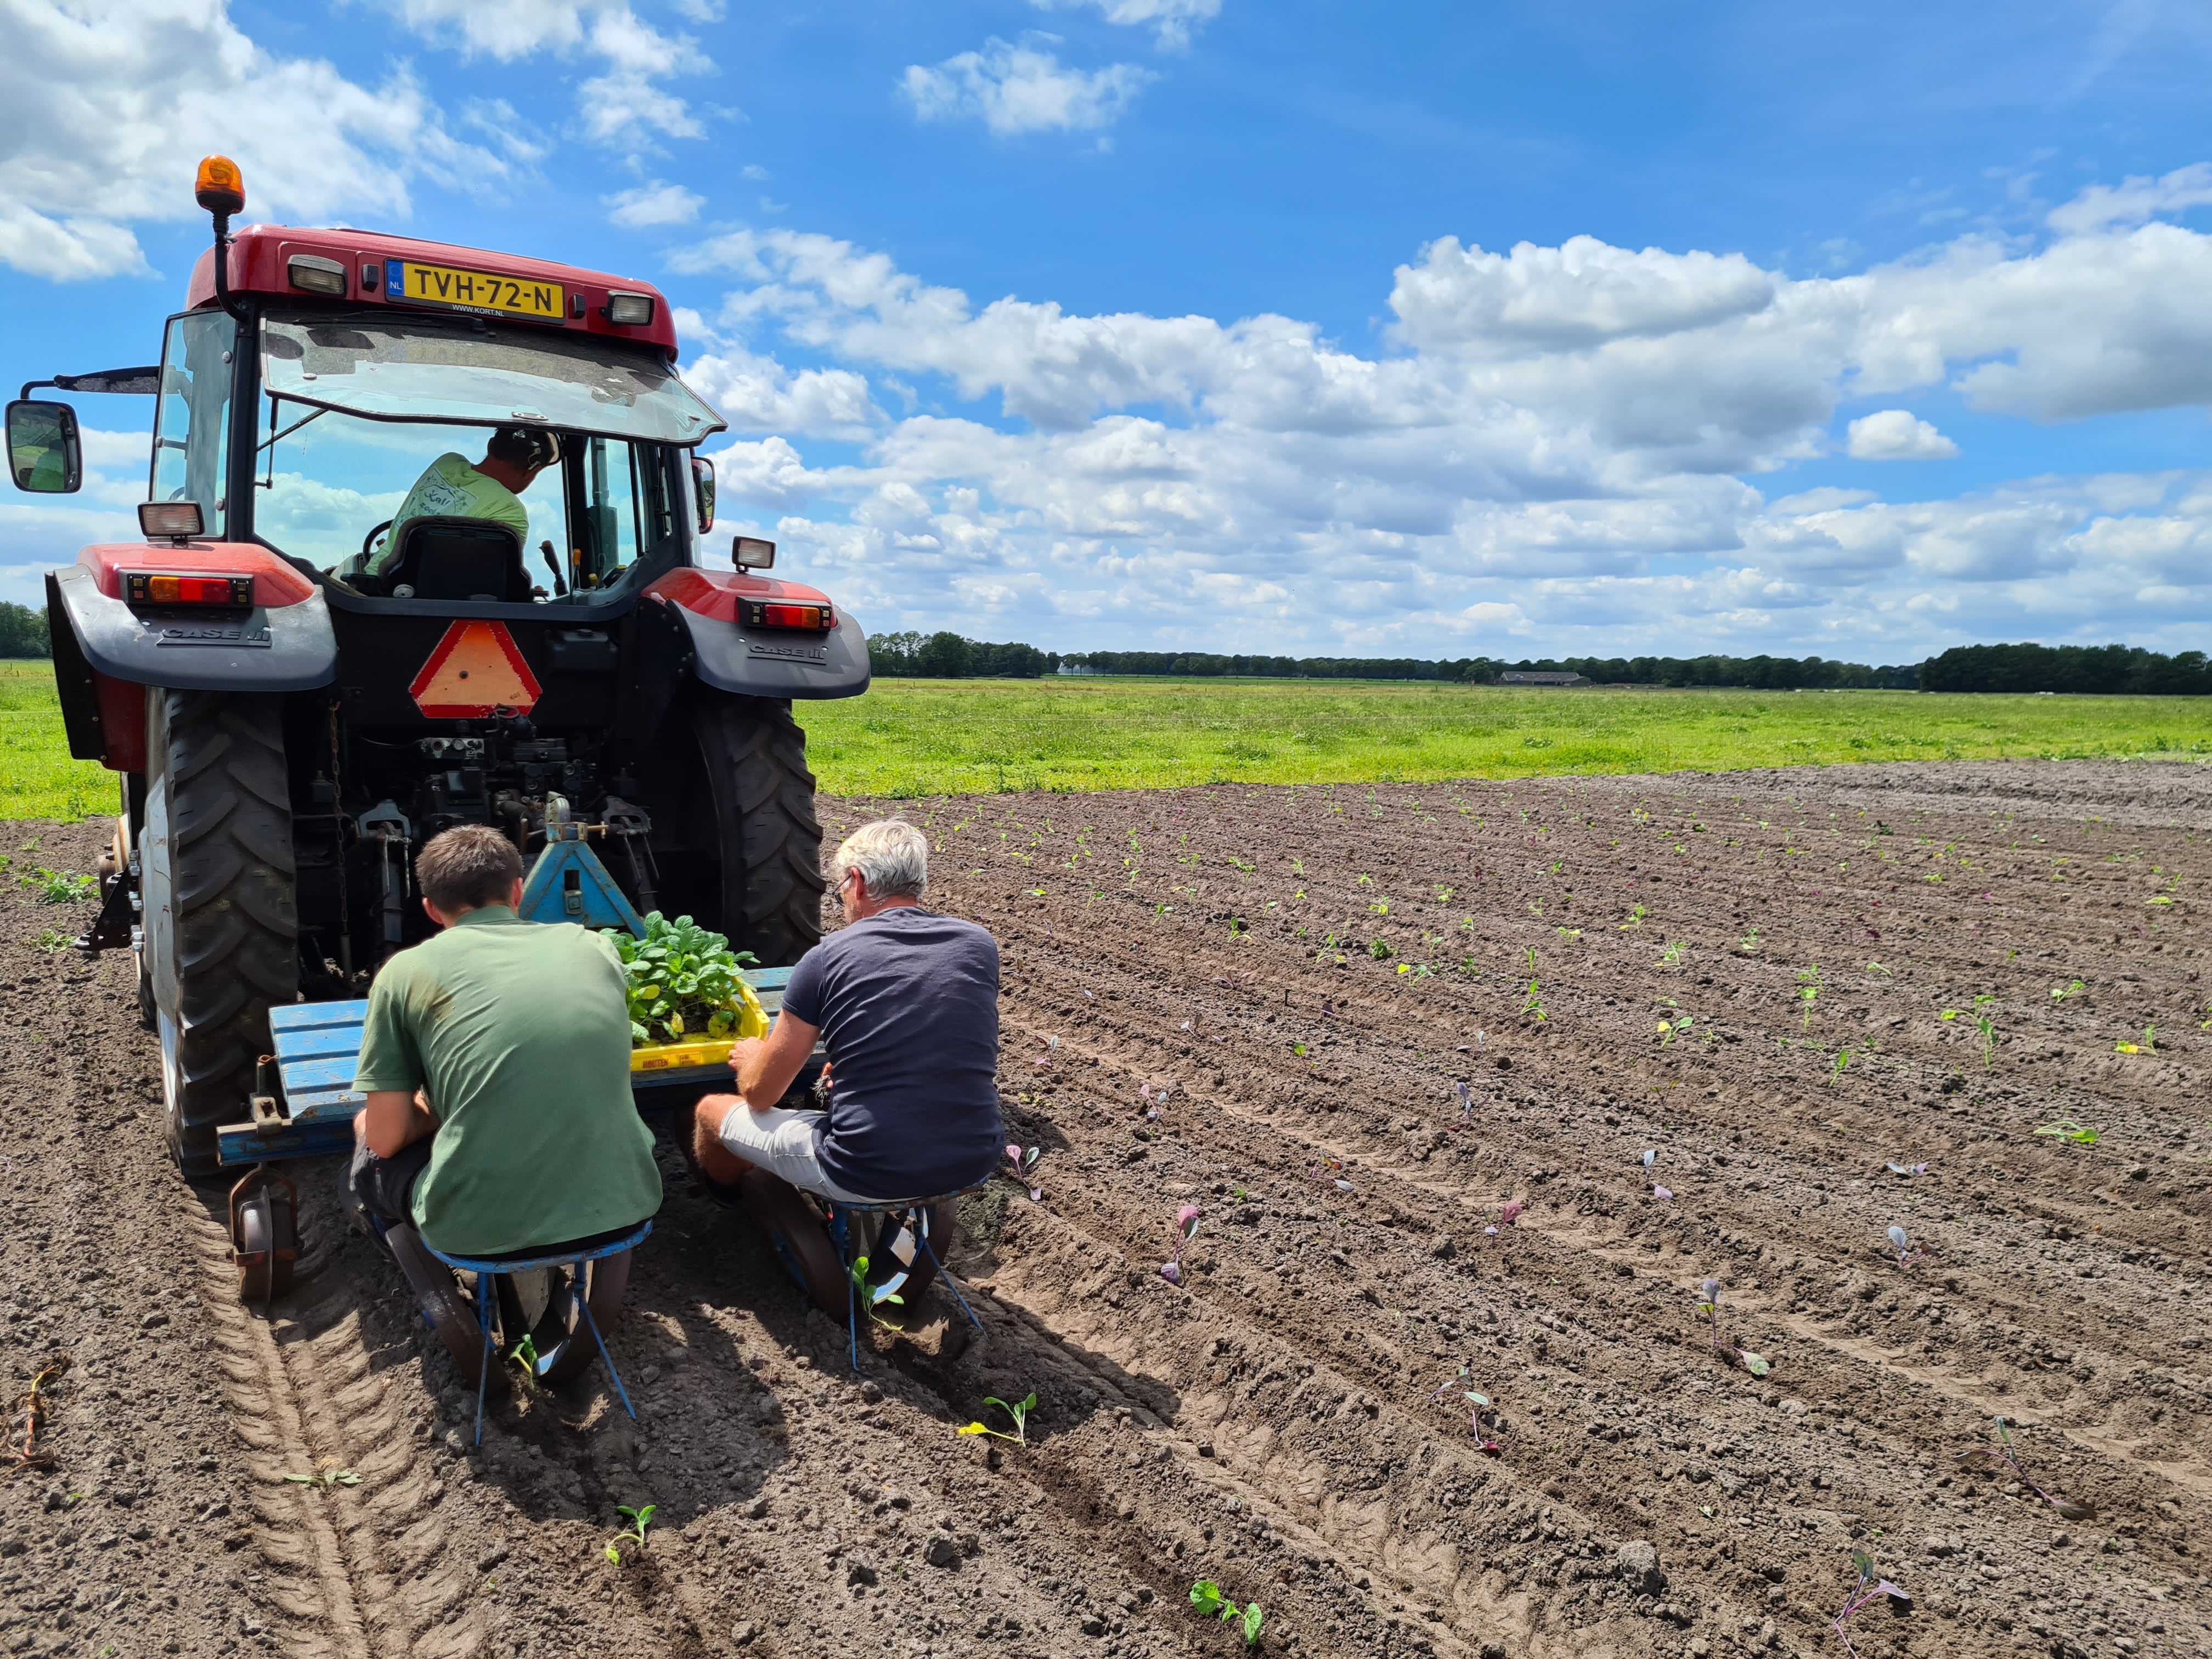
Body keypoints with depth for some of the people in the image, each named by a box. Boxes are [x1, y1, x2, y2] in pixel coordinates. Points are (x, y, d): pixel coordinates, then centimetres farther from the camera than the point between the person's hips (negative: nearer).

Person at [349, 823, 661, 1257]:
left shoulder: (407, 970, 1)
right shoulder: (593, 945, 10)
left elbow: (386, 1137, 2)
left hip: (483, 1226, -4)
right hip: (620, 1202, 4)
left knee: (365, 1131, 27)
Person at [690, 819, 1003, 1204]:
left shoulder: (826, 959, -9)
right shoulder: (981, 944, 1)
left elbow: (759, 1094, 2)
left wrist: (752, 1059, 25)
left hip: (868, 1179, -4)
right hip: (975, 1165, 4)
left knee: (711, 1111, 21)